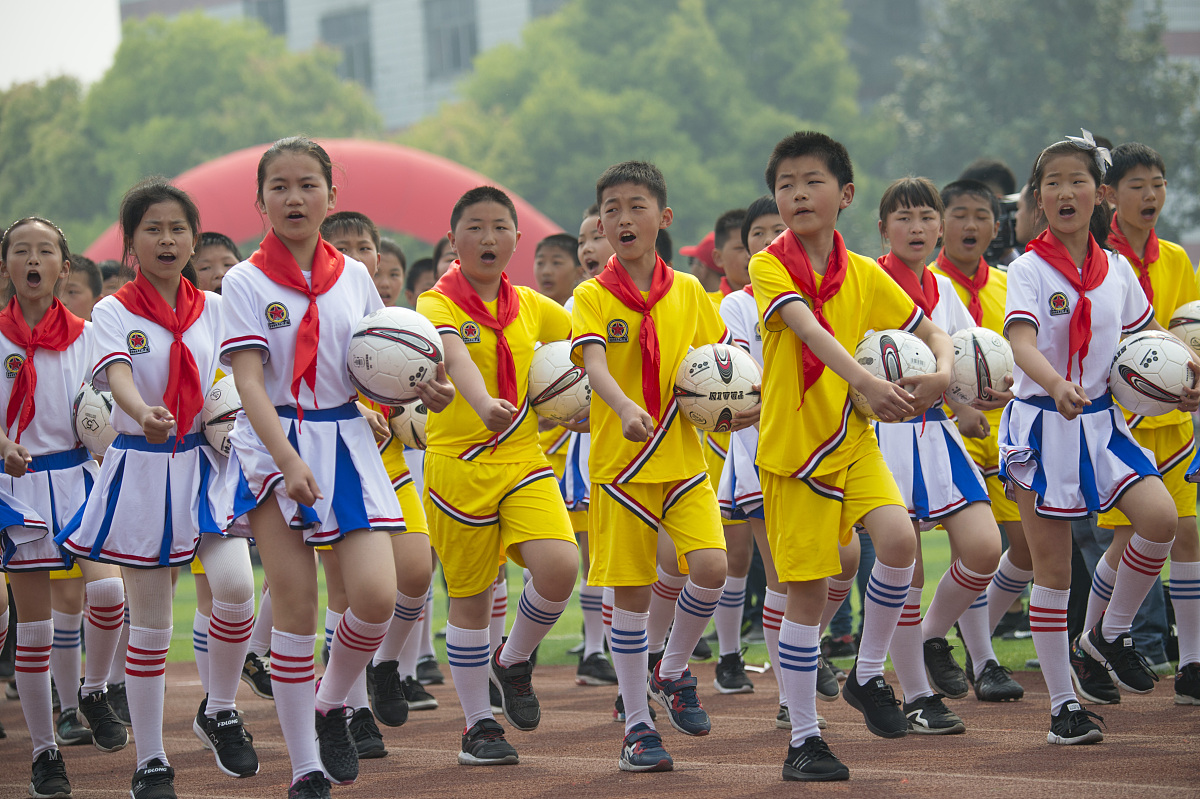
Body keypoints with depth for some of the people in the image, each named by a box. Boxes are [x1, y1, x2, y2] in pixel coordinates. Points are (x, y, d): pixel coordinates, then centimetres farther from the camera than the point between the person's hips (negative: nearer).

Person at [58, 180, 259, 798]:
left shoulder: (214, 310, 7)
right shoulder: (114, 312, -4)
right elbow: (116, 374, -23)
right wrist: (144, 413, -45)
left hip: (207, 466, 2)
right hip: (140, 468, -2)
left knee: (236, 587, -20)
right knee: (149, 623, 2)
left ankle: (221, 711, 5)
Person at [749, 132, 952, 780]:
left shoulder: (865, 275, 4)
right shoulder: (769, 266, -9)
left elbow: (932, 333, 11)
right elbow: (809, 331, -26)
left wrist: (940, 374, -12)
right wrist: (867, 382, -42)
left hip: (853, 438, 3)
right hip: (792, 446, -3)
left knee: (898, 538, -21)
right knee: (806, 593, -1)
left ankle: (868, 674, 1)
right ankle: (803, 739, 11)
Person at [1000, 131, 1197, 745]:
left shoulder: (1116, 270, 5)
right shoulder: (1028, 271, -10)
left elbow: (1147, 333, 21)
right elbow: (1022, 344, -26)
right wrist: (1057, 386, -45)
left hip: (1100, 420, 4)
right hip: (1041, 424, -4)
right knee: (1051, 565, 0)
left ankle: (1110, 632, 7)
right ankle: (1063, 704, 10)